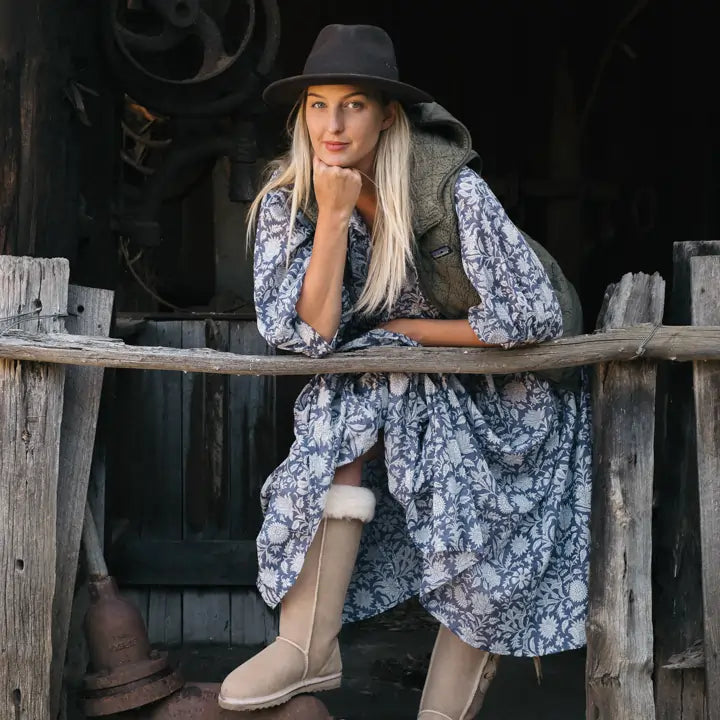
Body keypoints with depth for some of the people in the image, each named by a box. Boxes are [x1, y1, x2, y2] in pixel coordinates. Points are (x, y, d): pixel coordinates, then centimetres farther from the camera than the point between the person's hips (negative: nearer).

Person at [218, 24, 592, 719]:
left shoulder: (451, 187, -22)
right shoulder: (289, 200, -11)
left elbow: (532, 316, -26)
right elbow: (308, 334, -20)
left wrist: (400, 331, -16)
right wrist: (334, 215, -28)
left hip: (500, 392, -2)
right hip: (391, 392, 2)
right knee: (346, 411, -26)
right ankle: (309, 647, -19)